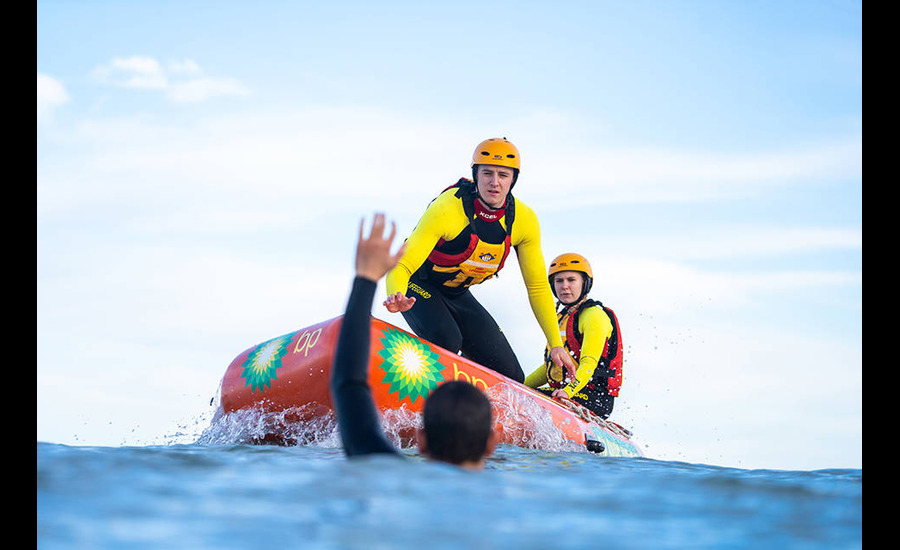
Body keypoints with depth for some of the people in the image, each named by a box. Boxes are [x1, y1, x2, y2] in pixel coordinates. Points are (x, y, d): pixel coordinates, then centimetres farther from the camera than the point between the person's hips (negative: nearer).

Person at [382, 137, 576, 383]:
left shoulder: (524, 220, -15)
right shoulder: (448, 209, -31)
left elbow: (537, 286, -4)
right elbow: (402, 265, -33)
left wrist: (556, 344, -7)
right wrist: (396, 297, -56)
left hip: (458, 296, 5)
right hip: (420, 287, -5)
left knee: (511, 376, -3)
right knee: (446, 340, -36)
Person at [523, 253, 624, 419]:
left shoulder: (595, 315, -6)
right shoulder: (562, 318, 22)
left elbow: (589, 363, -20)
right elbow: (551, 365, 28)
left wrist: (568, 391, -36)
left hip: (593, 398, -9)